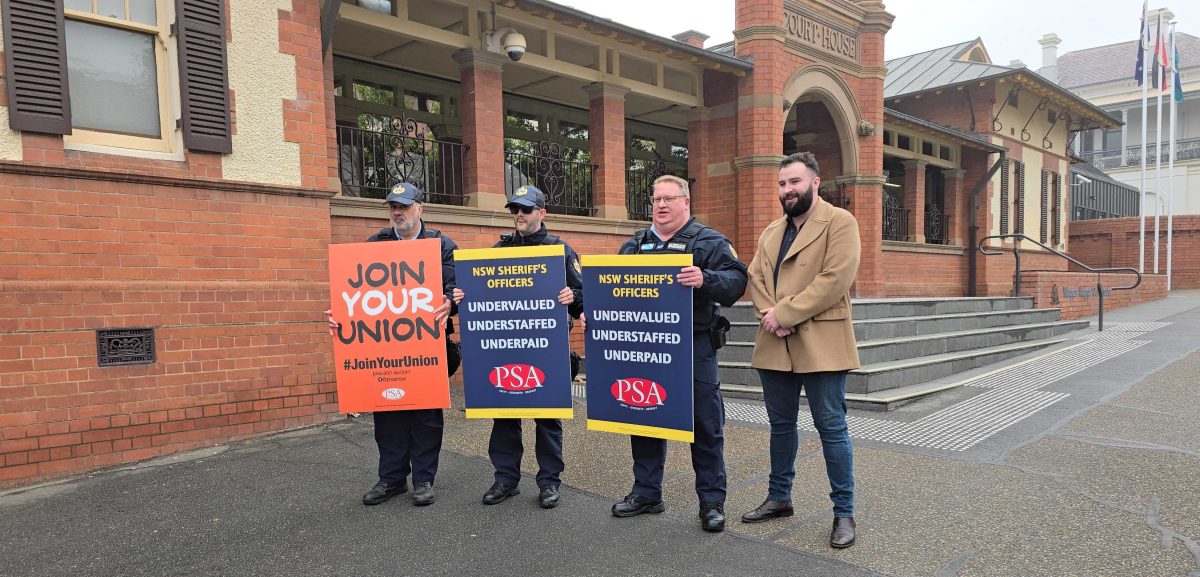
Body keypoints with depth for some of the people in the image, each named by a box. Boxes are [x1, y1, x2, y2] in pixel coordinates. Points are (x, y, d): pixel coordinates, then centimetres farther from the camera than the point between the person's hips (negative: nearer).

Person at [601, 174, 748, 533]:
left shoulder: (709, 242, 0)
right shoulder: (635, 245, 15)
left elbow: (736, 280, -13)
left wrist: (705, 279, -33)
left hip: (693, 346, -4)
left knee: (705, 425, 3)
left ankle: (712, 502, 16)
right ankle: (646, 493, 28)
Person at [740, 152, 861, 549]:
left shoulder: (840, 222, -5)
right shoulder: (771, 232, 17)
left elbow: (835, 279, -16)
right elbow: (756, 277, 9)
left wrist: (785, 313, -17)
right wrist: (769, 316, -10)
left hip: (820, 344, -6)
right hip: (775, 345, 7)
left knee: (831, 427, 1)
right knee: (781, 424, 16)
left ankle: (844, 512, 13)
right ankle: (779, 497, 31)